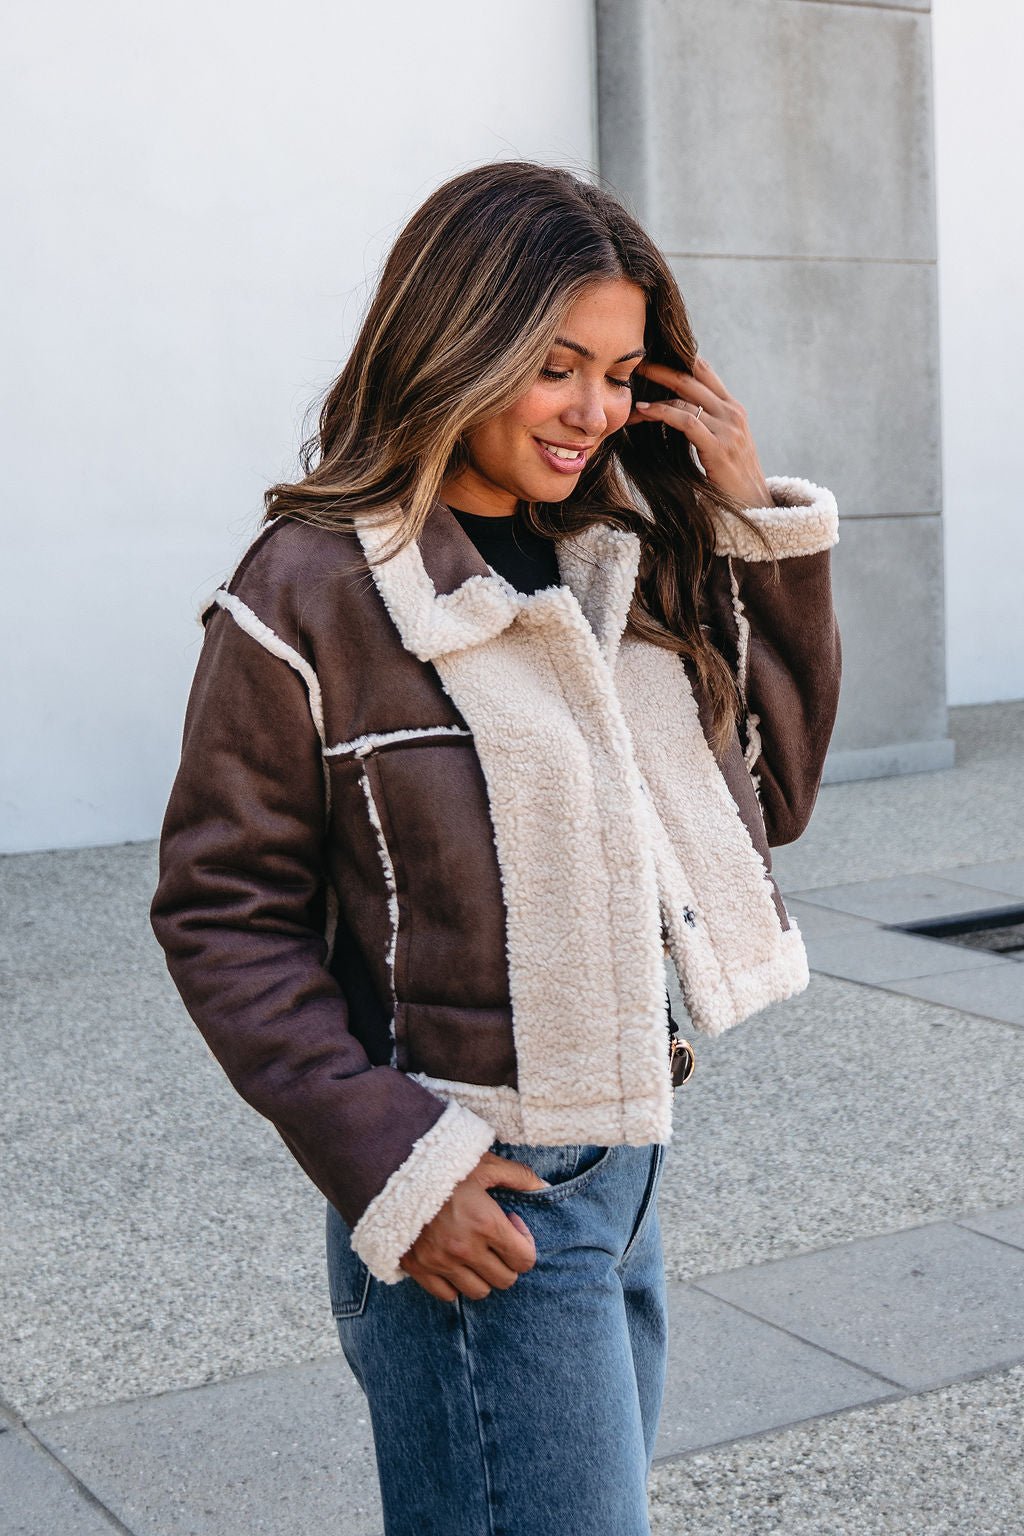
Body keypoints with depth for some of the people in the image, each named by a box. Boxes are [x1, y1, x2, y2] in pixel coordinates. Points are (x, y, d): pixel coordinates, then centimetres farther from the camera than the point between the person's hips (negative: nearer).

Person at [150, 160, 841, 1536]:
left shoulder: (624, 557, 6)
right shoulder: (315, 592, -13)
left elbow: (768, 796, 10)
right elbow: (223, 915, -10)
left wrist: (758, 526, 0)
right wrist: (388, 1163, -17)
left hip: (629, 1161, 7)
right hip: (482, 1206, -7)